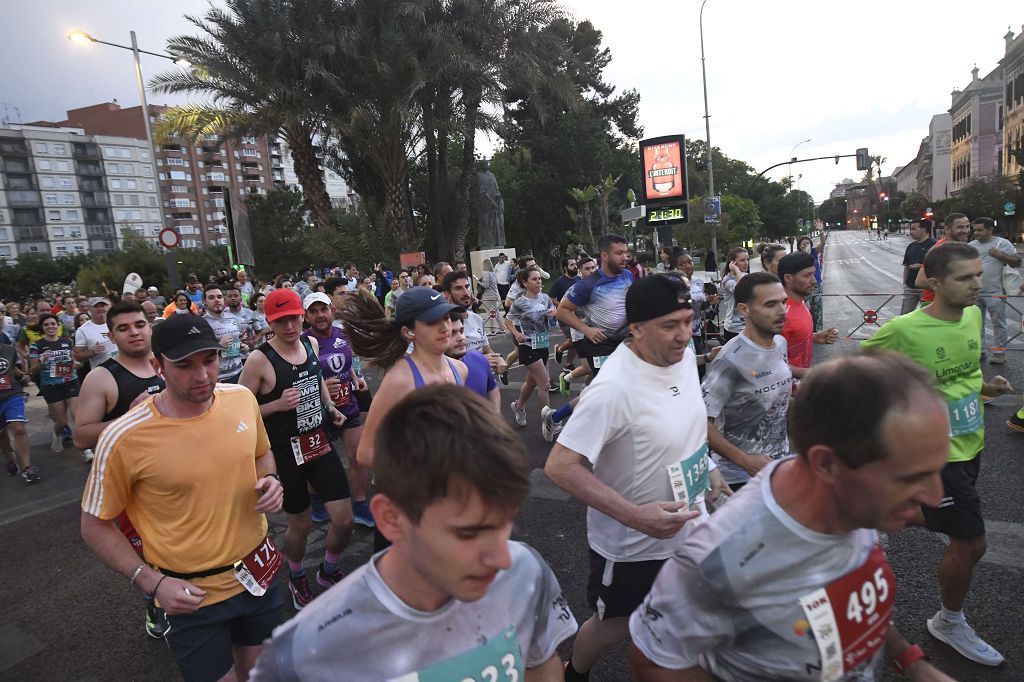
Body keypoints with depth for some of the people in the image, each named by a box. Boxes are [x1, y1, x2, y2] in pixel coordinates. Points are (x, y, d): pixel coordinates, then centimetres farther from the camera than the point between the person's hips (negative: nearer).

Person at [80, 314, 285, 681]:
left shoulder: (242, 398, -9)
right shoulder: (123, 438, -21)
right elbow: (95, 526, -8)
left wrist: (270, 481, -9)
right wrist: (153, 582, -16)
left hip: (260, 572, 4)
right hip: (192, 595, -4)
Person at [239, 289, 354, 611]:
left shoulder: (311, 343, 2)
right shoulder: (259, 359, -16)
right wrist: (278, 405, -24)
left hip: (320, 442, 5)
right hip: (286, 452, -5)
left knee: (344, 520, 4)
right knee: (301, 524, 12)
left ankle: (329, 570, 35)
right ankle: (296, 577, 43)